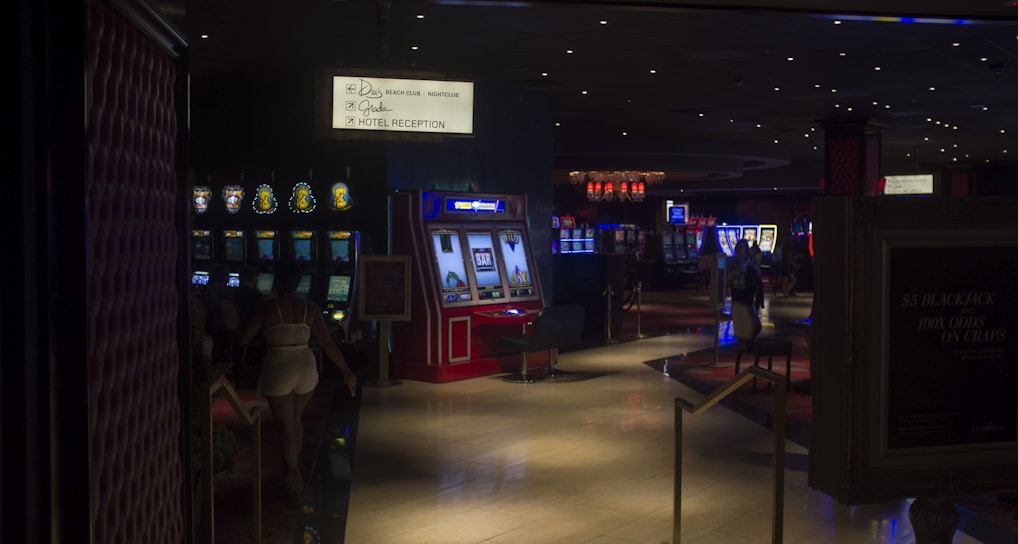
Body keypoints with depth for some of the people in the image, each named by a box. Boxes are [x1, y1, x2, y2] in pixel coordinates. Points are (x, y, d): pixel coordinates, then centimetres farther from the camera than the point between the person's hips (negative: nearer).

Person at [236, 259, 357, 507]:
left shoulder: (267, 307, -9)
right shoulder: (310, 308, -1)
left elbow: (243, 340, -6)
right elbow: (327, 343, -3)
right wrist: (346, 372, 1)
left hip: (278, 369, -4)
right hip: (306, 367, 4)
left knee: (285, 426, 3)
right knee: (296, 420, 23)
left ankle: (293, 486, -2)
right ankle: (294, 471, 36)